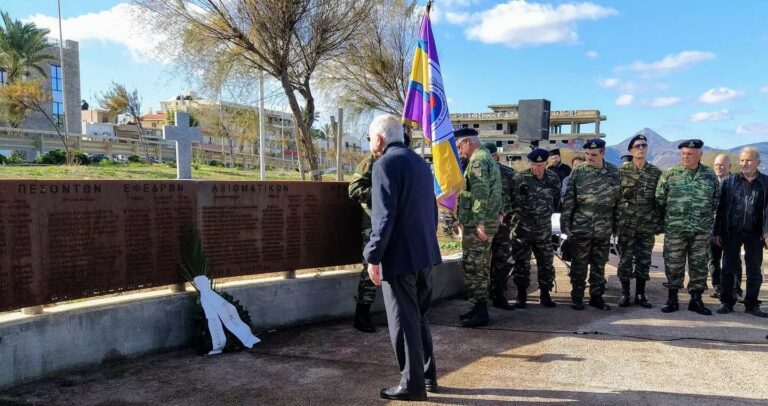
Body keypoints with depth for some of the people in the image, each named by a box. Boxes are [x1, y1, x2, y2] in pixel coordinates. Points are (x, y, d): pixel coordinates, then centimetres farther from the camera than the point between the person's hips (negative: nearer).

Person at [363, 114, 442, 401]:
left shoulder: (385, 164, -12)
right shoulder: (420, 162, 14)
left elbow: (384, 215, -20)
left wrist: (373, 256, -17)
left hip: (399, 255, -9)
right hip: (424, 252, 9)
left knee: (403, 321, 1)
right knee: (419, 316, 19)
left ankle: (412, 384, 10)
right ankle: (428, 376, 28)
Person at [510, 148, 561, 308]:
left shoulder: (553, 178, 2)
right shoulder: (520, 178, -10)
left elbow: (556, 201, 12)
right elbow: (512, 200, -7)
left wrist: (548, 213, 9)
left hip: (544, 229, 3)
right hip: (523, 228, -3)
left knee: (546, 262, 9)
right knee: (522, 263, 3)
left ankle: (545, 294, 22)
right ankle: (521, 295, 15)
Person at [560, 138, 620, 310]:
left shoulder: (614, 172, 3)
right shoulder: (578, 172, -3)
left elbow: (618, 200, 8)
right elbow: (568, 200, -2)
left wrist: (616, 225, 7)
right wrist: (565, 224, -5)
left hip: (604, 230, 2)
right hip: (581, 227, -2)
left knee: (599, 265, 11)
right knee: (579, 264, 5)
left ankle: (596, 296, 23)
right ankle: (577, 296, 16)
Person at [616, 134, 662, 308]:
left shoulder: (656, 173, 5)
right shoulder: (622, 171, 0)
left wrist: (659, 223, 3)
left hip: (648, 224, 2)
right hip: (626, 223, -1)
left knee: (644, 259, 7)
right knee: (625, 258, 3)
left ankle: (640, 294, 17)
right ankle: (625, 293, 14)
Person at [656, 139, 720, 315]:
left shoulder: (710, 175, 5)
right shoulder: (670, 174, -1)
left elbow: (715, 200, 14)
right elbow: (660, 199, 3)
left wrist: (706, 218, 11)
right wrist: (670, 217, 5)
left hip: (702, 231, 2)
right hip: (675, 230, -1)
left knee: (699, 266, 7)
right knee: (673, 265, 4)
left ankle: (696, 300, 18)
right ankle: (672, 299, 15)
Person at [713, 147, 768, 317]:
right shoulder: (730, 181, 3)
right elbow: (721, 208, 2)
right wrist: (717, 232, -1)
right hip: (731, 233, 0)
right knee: (728, 268, 5)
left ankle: (751, 304, 19)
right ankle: (726, 302, 14)